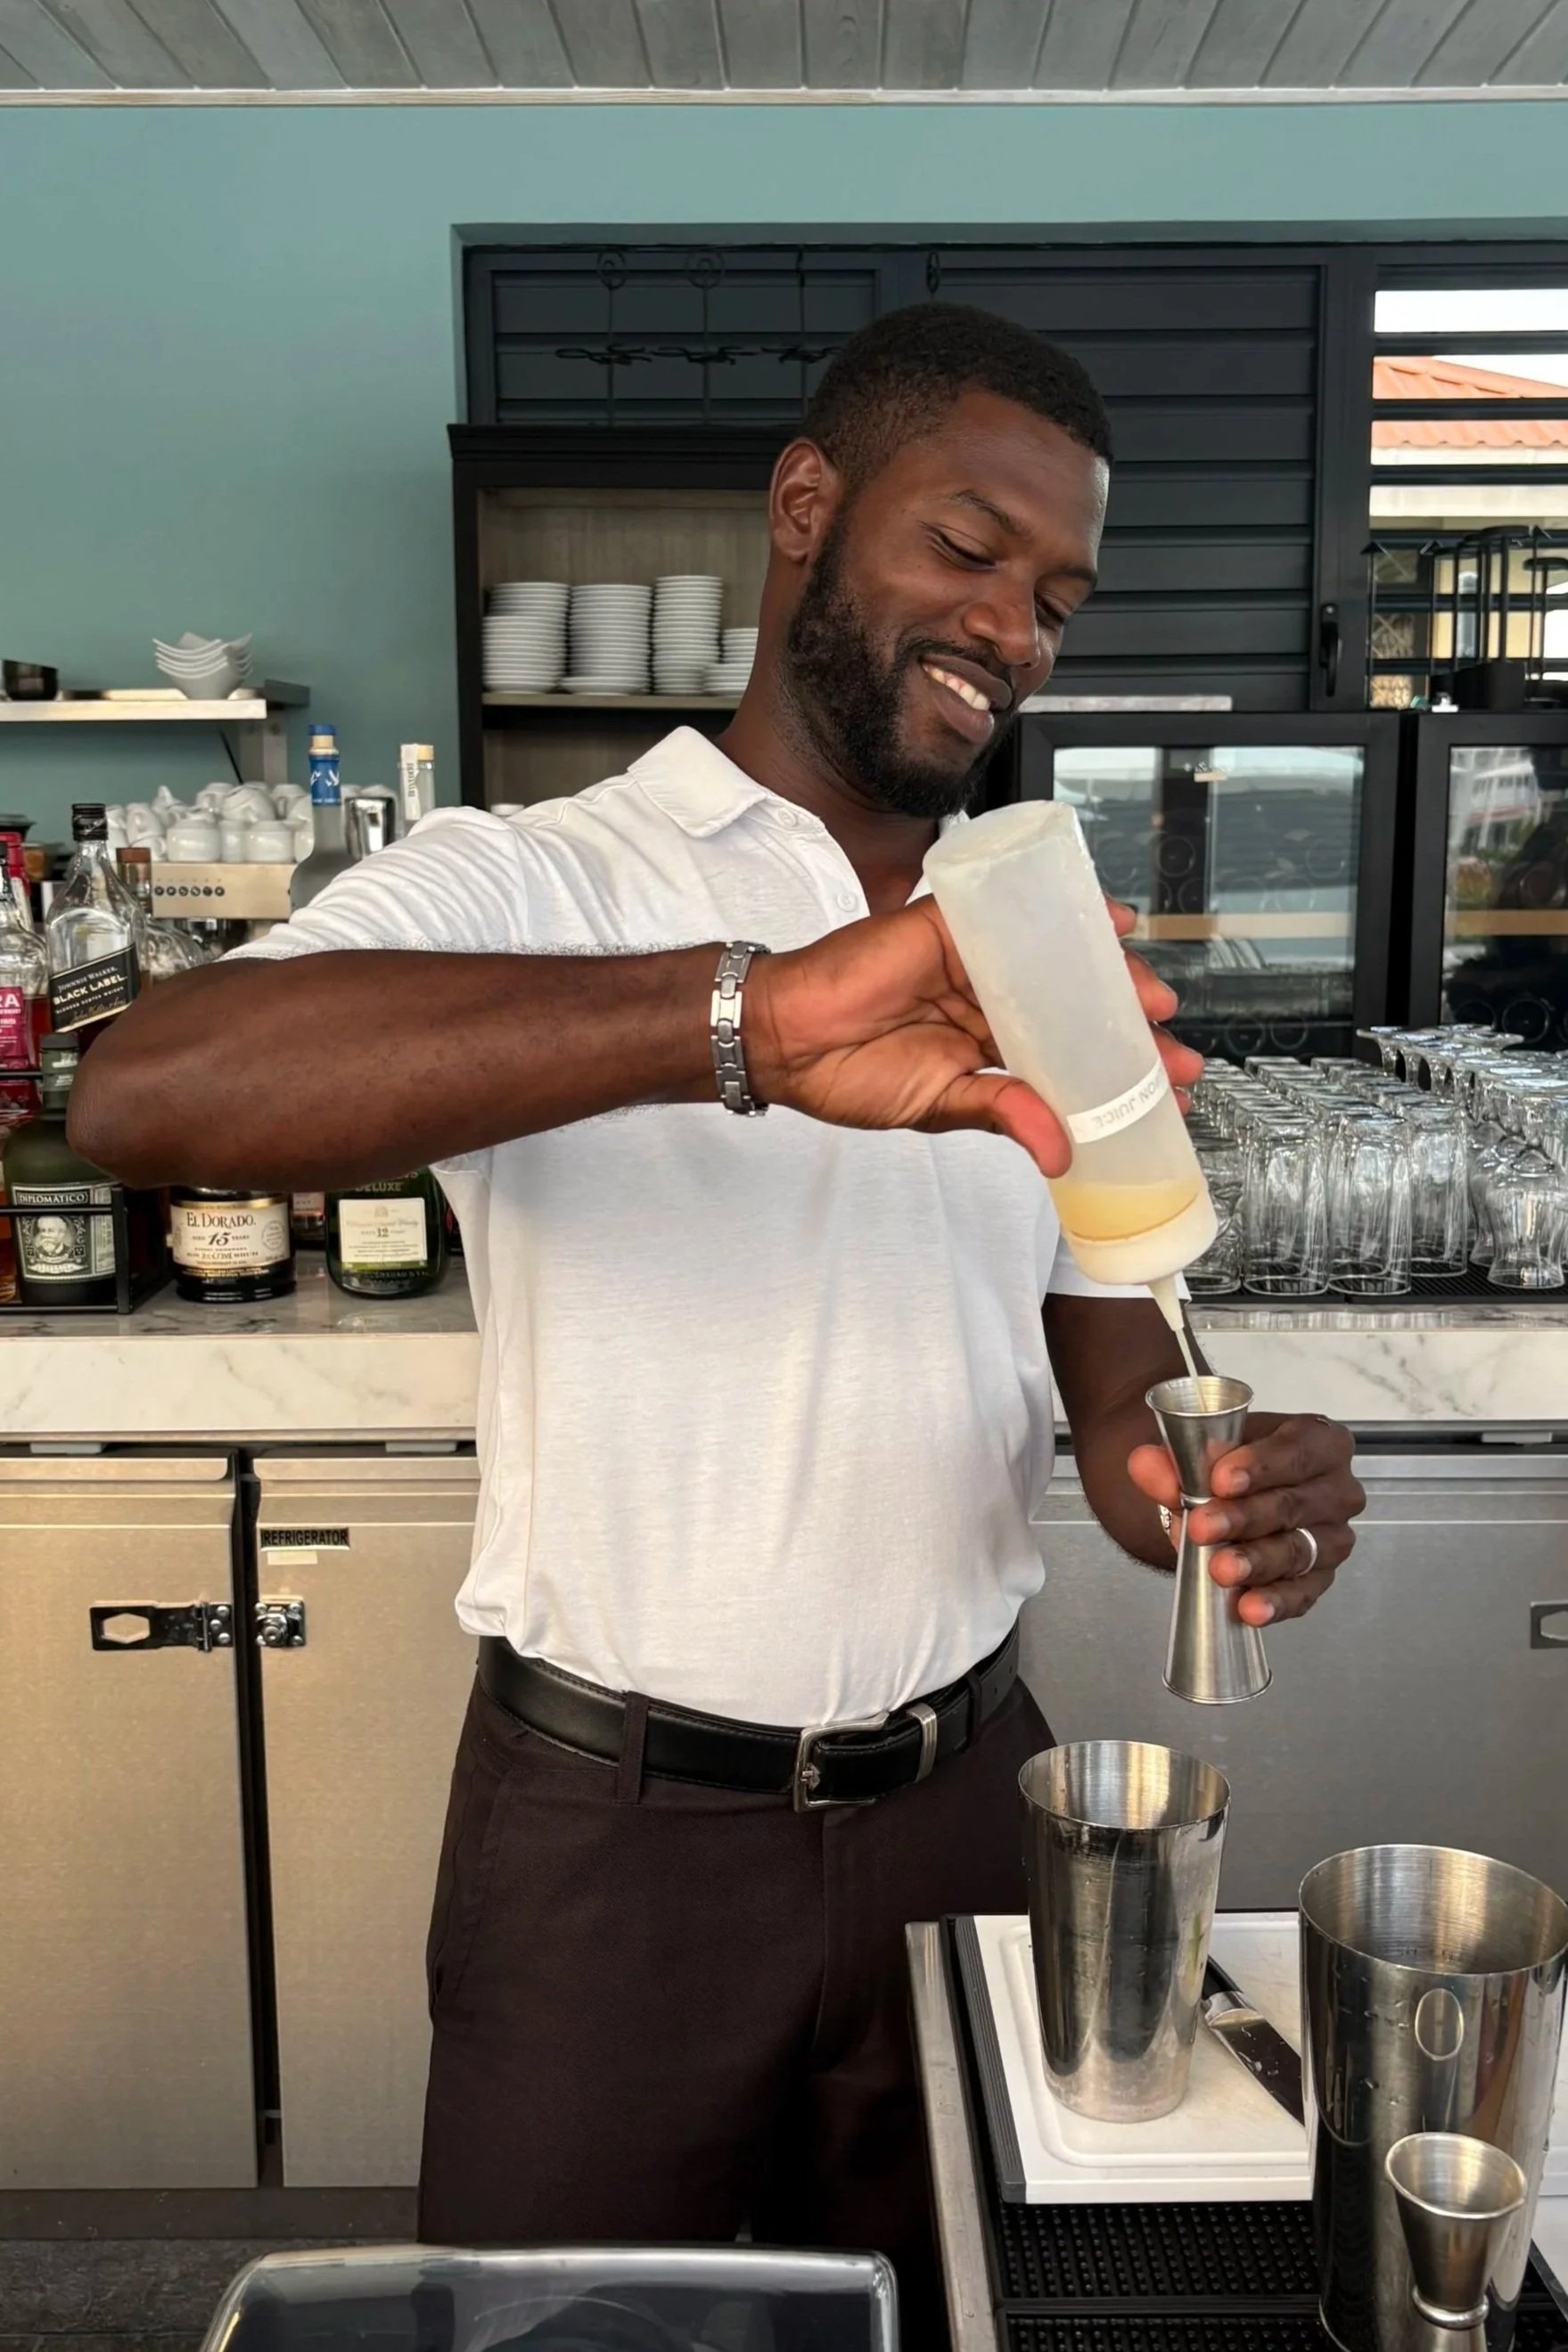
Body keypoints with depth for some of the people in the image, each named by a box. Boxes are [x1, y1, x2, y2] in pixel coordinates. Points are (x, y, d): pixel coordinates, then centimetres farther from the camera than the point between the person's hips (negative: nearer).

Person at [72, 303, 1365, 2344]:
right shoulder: (521, 888, -12)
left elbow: (1118, 1387, 4)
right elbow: (144, 1093, -31)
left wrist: (1219, 1489, -21)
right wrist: (747, 1023, -42)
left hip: (959, 1806, 4)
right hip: (612, 1823, -3)